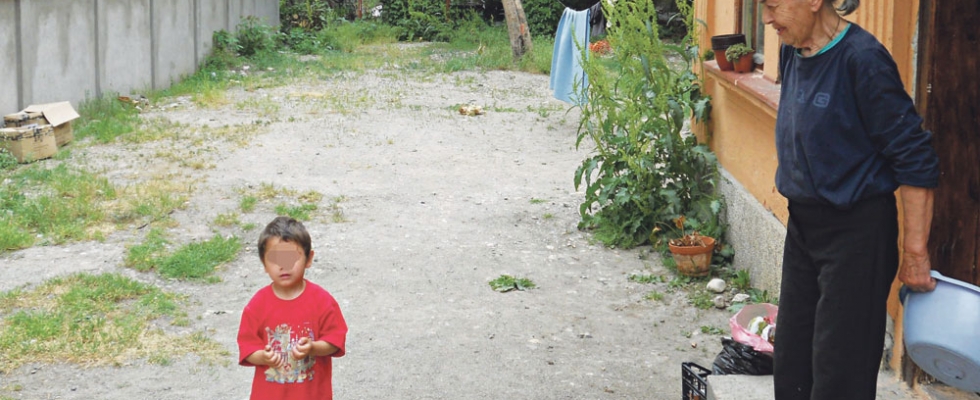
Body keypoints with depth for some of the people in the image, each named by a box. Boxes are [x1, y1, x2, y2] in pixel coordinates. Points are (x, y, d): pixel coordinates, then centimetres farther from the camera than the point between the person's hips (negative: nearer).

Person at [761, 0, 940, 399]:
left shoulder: (862, 59, -20)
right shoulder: (793, 54, 3)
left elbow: (916, 160, -17)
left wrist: (915, 251, -16)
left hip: (856, 231, -8)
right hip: (802, 226, 8)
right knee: (790, 365, 14)